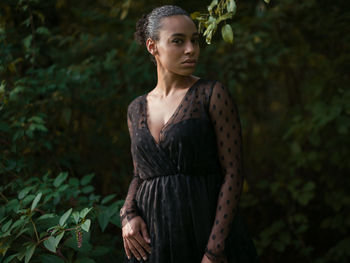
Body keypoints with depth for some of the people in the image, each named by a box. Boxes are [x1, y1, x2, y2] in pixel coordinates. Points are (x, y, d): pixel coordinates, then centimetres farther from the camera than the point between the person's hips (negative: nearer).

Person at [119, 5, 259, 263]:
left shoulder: (213, 94, -6)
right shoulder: (137, 109, 8)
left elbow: (233, 173, -10)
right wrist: (128, 215, -3)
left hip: (207, 230, -4)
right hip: (152, 240, 4)